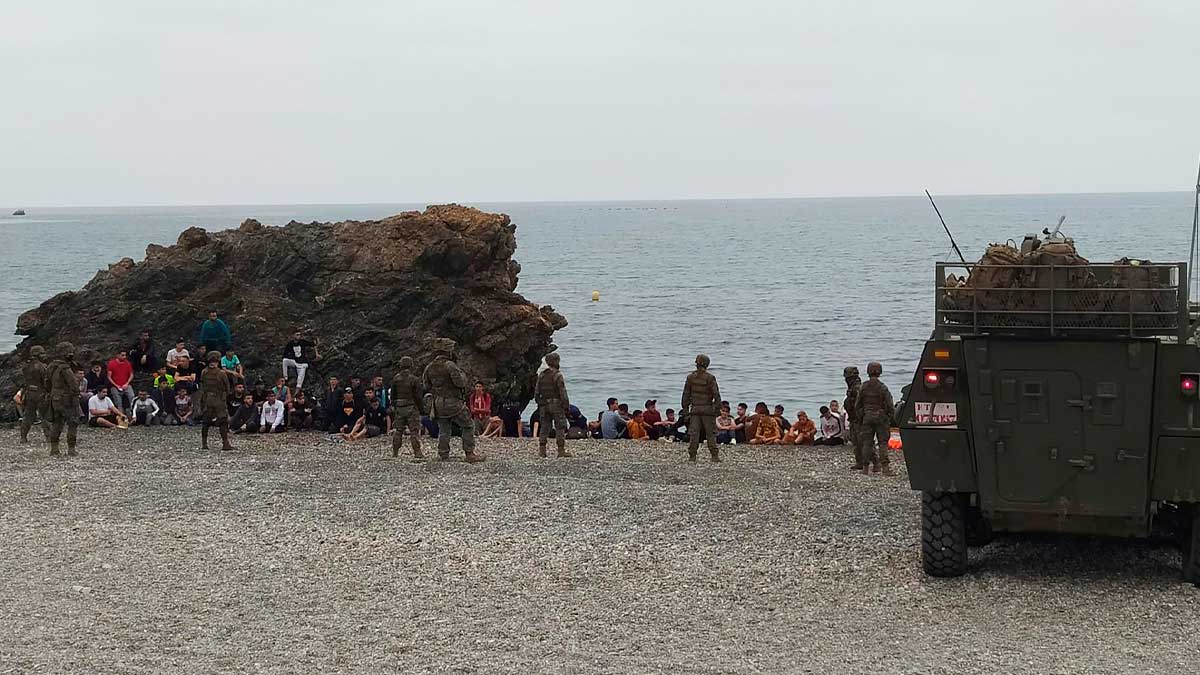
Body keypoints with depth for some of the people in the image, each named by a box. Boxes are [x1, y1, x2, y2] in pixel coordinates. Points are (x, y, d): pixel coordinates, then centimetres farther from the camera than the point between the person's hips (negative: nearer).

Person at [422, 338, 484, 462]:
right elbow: (460, 382, -20)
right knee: (468, 426, 5)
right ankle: (470, 454, 0)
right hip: (454, 403, -6)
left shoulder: (429, 368, 4)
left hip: (439, 404, 6)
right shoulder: (450, 365, -18)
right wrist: (462, 374, 0)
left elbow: (426, 386, 10)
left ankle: (443, 455, 10)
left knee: (443, 430, 14)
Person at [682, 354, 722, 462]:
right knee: (711, 433, 3)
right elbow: (716, 394, -10)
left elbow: (686, 394, 8)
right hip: (707, 408, -3)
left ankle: (692, 456, 2)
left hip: (695, 409, 3)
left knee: (693, 433, 4)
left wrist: (685, 408, 13)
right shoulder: (710, 378, -9)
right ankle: (715, 456, 3)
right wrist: (718, 407, -2)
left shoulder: (690, 377, 3)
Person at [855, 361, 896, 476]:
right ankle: (885, 467, -9)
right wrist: (892, 417, 2)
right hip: (881, 416, -3)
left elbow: (857, 405, 7)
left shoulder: (863, 387, 1)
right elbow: (889, 405, -9)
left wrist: (860, 417, 18)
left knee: (867, 442, 9)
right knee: (883, 442, -2)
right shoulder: (882, 387, -9)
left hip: (867, 417, 3)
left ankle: (866, 467, 12)